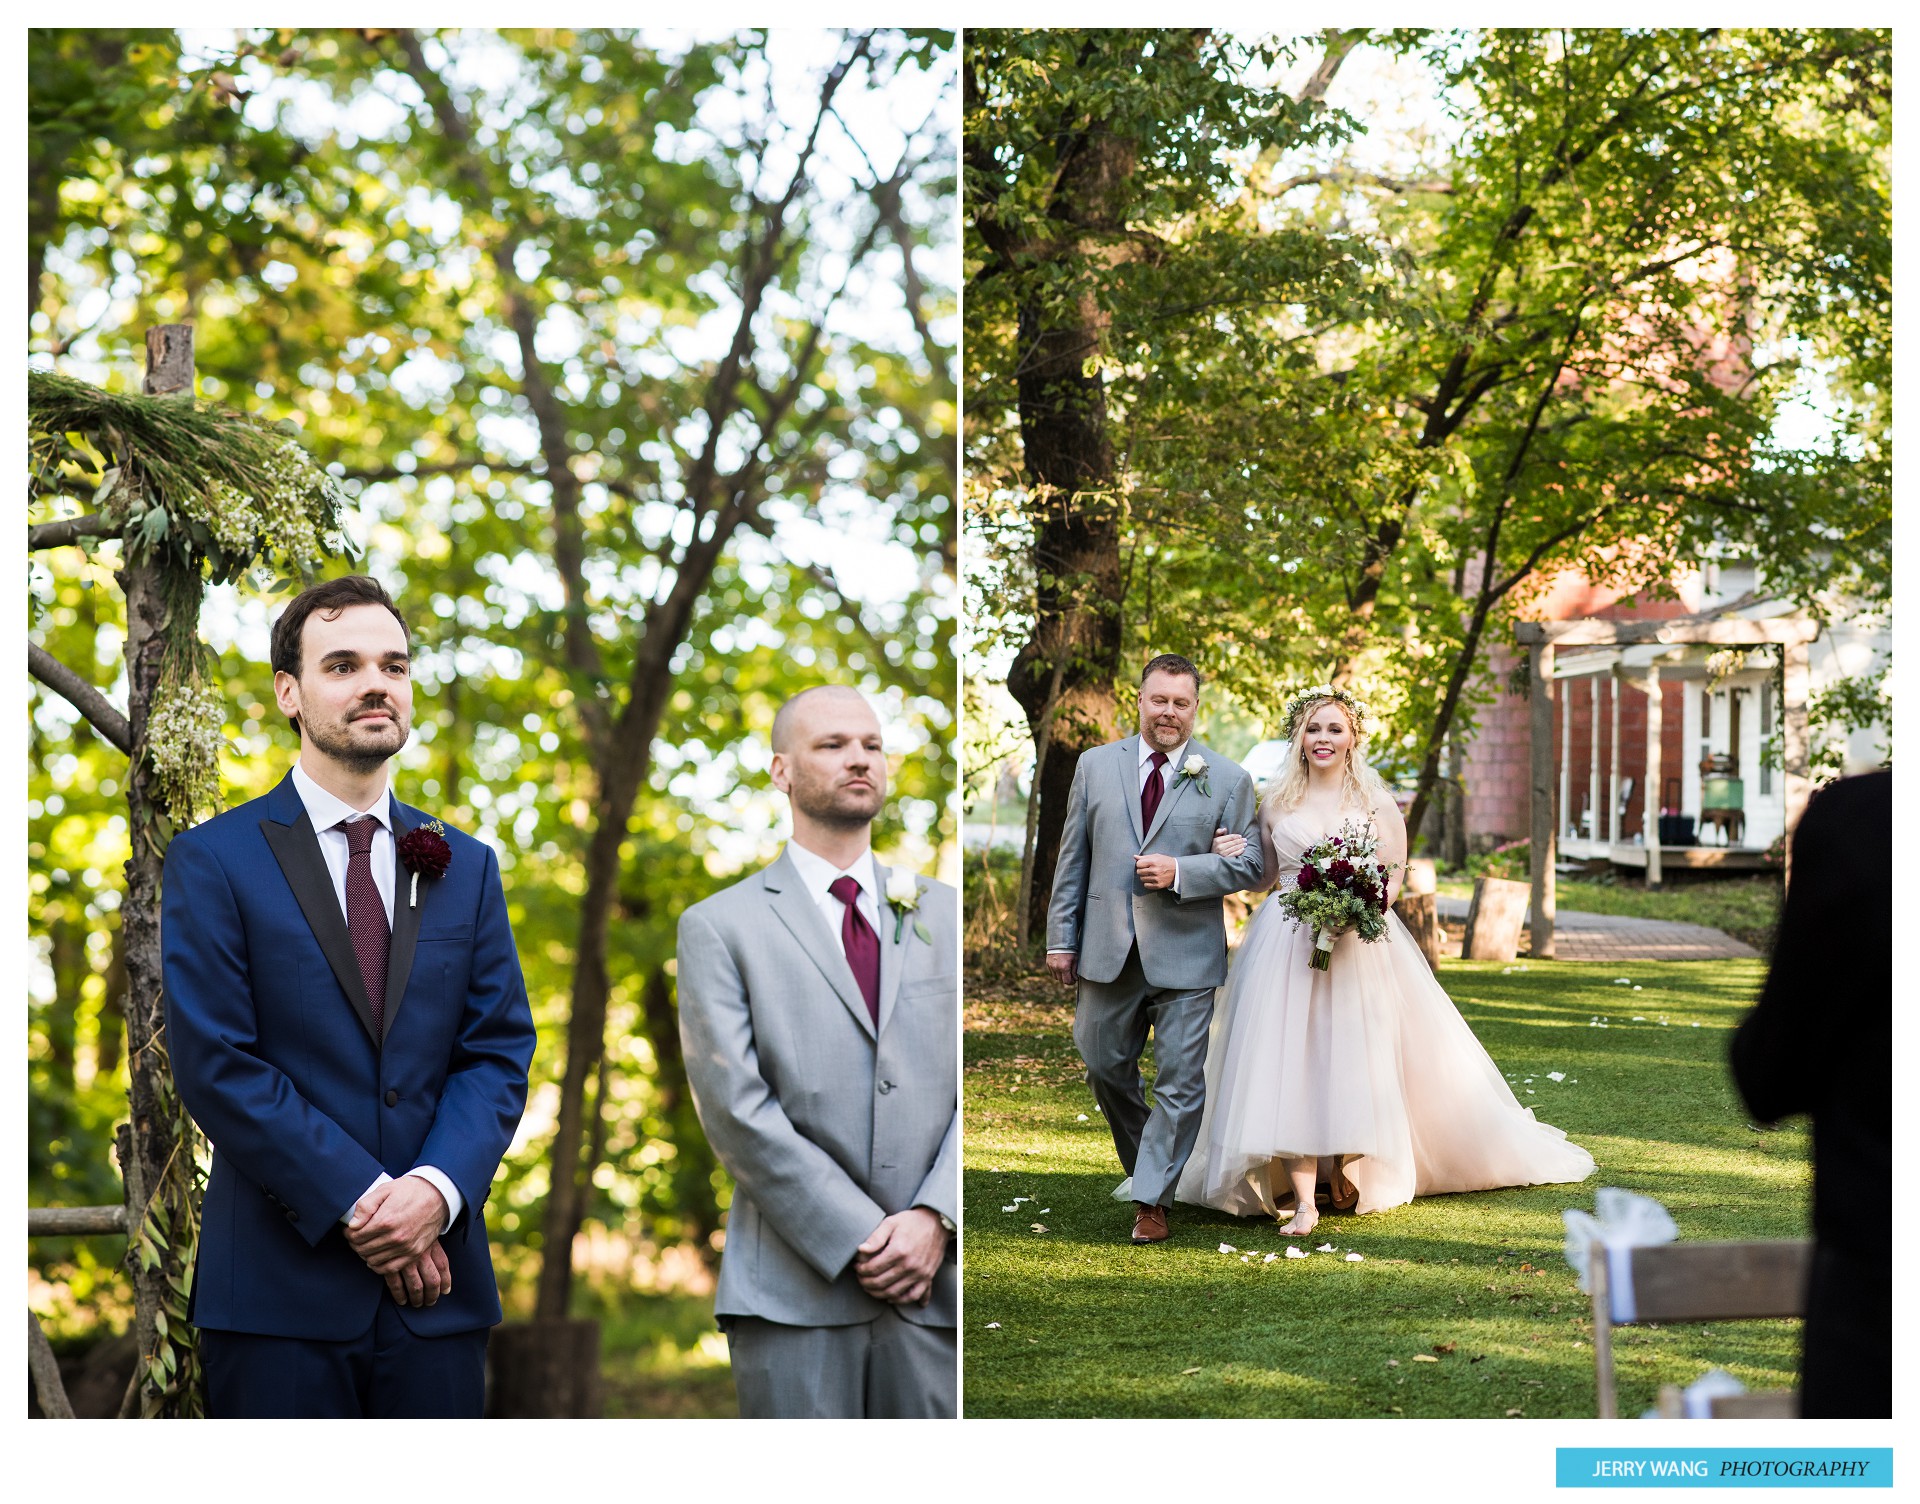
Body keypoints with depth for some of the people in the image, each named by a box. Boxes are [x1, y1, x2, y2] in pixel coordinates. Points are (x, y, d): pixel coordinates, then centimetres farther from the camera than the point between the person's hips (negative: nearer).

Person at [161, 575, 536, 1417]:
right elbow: (215, 1066, -7)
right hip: (280, 1292, -3)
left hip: (438, 1288, 4)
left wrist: (437, 1189, -12)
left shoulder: (465, 868, 14)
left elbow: (500, 1054, 6)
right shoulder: (212, 862, 1)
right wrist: (360, 1202, -14)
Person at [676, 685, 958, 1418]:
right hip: (796, 1290, -3)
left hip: (932, 1284, 3)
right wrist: (860, 1237, -11)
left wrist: (935, 1218, -8)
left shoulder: (943, 912, 15)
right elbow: (736, 1108, -6)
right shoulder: (718, 926, 4)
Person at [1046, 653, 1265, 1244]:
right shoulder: (1096, 765, 6)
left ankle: (1152, 1198, 4)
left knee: (1179, 1080, -3)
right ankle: (1144, 1166, 36)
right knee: (1106, 1068, 14)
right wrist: (1062, 936, 5)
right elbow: (1073, 857, 8)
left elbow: (1247, 864, -2)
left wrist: (1180, 871, -17)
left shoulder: (1228, 779, 0)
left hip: (1185, 953, -3)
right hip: (1108, 950, 3)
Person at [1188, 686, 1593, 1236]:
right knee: (1288, 1063, -9)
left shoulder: (1375, 802, 5)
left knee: (1352, 1063, 0)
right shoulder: (1278, 802, 10)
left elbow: (1394, 878, 2)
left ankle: (1347, 1168, 24)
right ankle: (1303, 1201, -11)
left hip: (1359, 946, -1)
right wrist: (1230, 854, -5)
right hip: (1286, 941, 1)